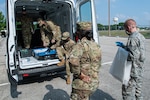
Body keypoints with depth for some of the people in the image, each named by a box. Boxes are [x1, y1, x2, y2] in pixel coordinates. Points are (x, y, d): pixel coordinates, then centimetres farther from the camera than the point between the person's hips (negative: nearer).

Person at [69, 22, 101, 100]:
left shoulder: (81, 44, -17)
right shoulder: (96, 46, 7)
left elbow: (73, 60, -36)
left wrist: (80, 75, -24)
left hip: (83, 84, -7)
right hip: (95, 82, 8)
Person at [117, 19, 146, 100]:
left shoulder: (133, 38, -21)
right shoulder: (140, 36, 9)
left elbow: (133, 55, -27)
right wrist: (123, 46, 17)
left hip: (133, 70, -9)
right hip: (139, 69, 9)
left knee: (128, 91, 3)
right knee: (137, 91, 21)